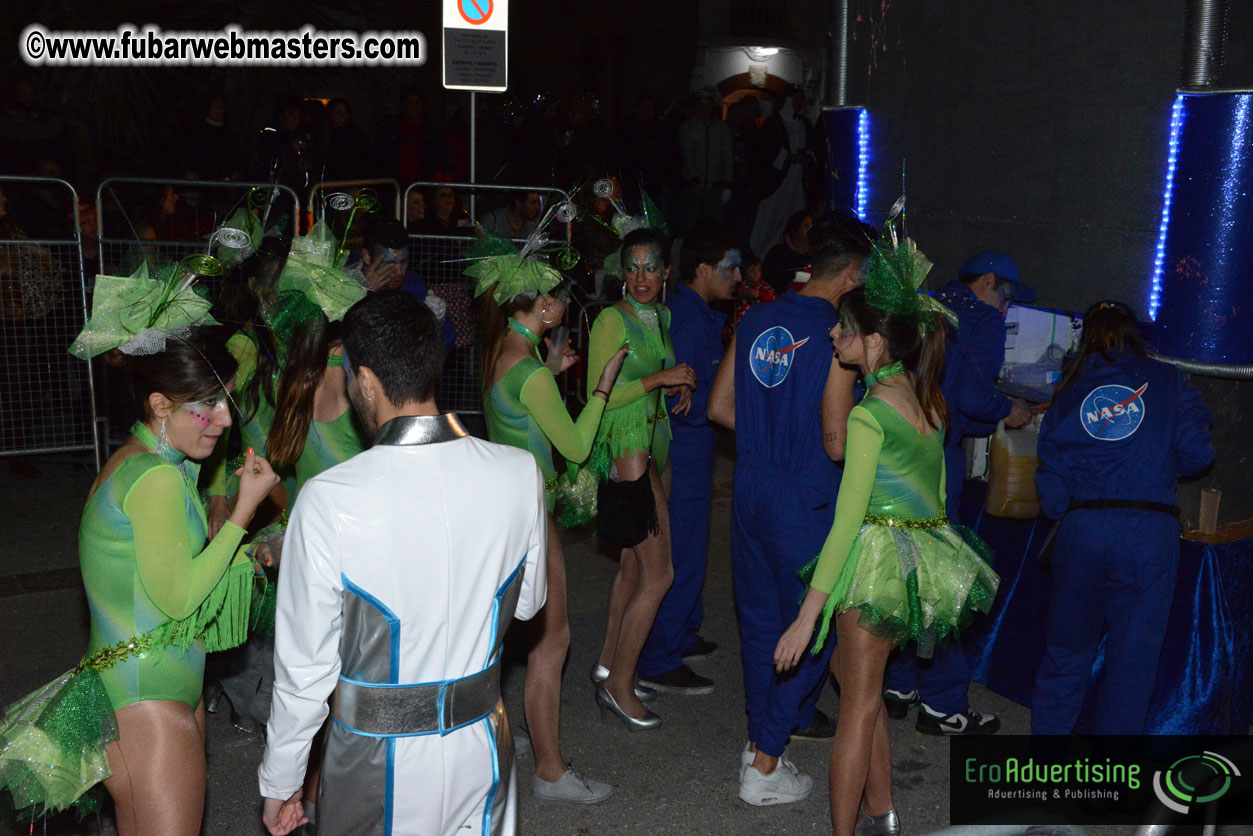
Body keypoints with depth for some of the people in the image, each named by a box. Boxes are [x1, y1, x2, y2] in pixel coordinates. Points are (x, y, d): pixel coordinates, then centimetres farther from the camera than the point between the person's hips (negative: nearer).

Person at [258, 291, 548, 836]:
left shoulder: (327, 500, -23)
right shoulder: (521, 473, -13)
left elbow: (305, 664, -14)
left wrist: (279, 782, 1)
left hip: (379, 765, -3)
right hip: (482, 749, 3)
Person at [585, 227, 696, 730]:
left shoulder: (662, 318, 12)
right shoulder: (612, 320, -12)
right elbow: (598, 395, -16)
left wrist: (681, 384, 4)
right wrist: (659, 378, -19)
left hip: (655, 447, 8)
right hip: (625, 449, -8)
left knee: (633, 564, 13)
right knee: (658, 573, -7)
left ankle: (608, 666, 26)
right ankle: (619, 685, 5)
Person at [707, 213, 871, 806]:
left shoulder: (755, 320, 3)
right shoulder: (836, 334, -15)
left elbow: (719, 407, 8)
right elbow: (836, 442, -17)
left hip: (749, 485, 7)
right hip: (805, 500, -6)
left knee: (760, 617, 19)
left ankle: (794, 716, 39)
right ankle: (763, 763, 11)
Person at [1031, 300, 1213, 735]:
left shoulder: (1068, 394, 10)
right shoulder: (1166, 381, 6)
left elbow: (1051, 487, 6)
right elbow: (1197, 453, 0)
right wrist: (1156, 467, 18)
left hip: (1081, 530, 2)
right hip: (1149, 532, -1)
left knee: (1067, 648, 14)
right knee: (1134, 654, 7)